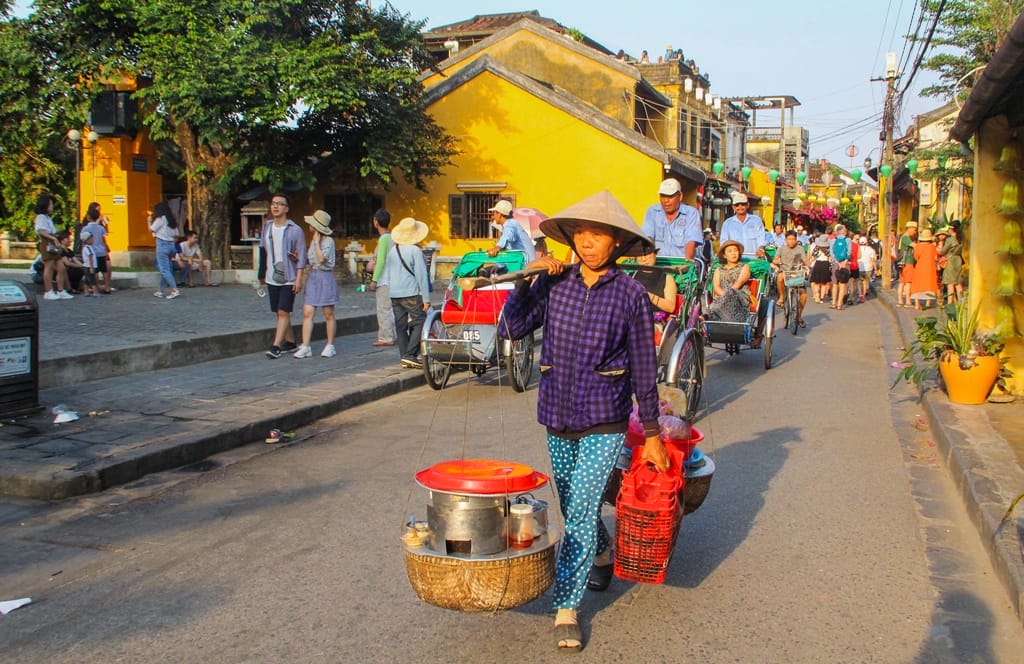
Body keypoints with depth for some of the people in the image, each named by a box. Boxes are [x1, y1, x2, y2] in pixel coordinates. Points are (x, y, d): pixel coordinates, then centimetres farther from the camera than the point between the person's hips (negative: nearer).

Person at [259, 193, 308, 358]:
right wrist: (261, 275, 11)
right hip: (272, 278, 6)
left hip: (289, 279, -6)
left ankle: (276, 346, -10)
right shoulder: (267, 227, 8)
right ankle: (290, 343, 21)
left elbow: (301, 256, -7)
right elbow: (263, 251, 13)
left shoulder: (295, 230, -7)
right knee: (280, 313, 10)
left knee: (284, 312, -9)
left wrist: (299, 279, -13)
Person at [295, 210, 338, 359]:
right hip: (312, 278, 7)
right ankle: (305, 347, -3)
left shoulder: (328, 241, -9)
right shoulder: (313, 240, 13)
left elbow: (321, 258, -20)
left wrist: (317, 242, -14)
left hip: (325, 278, -6)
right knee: (307, 313, -3)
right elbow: (309, 259, 16)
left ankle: (330, 346, 13)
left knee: (328, 314, 3)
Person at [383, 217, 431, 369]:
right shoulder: (415, 251, -11)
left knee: (400, 325, 10)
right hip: (412, 294, -7)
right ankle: (410, 355, -12)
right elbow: (421, 276, -11)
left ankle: (404, 357, 11)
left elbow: (387, 273, 17)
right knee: (419, 323, -2)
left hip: (394, 294, 7)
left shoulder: (392, 250, 10)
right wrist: (426, 298, -9)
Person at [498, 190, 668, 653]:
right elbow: (511, 329, -3)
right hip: (557, 415, 4)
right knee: (574, 507, 19)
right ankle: (602, 553, 50)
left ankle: (566, 608, 3)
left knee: (581, 510, -10)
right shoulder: (554, 283, -2)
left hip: (604, 422, -4)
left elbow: (644, 367, -3)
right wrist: (526, 281, -13)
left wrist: (652, 432, -1)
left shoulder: (630, 294, -9)